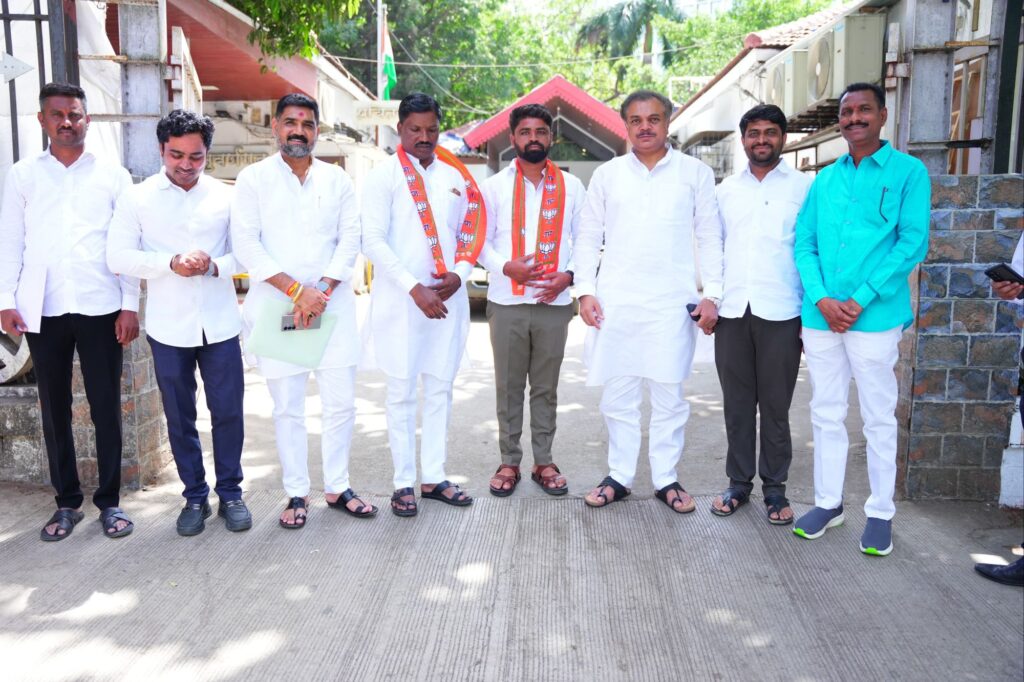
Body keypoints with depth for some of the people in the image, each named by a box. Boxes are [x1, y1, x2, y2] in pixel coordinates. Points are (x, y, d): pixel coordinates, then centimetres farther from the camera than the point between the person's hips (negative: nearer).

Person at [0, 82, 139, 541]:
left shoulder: (112, 175, 6)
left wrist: (130, 305, -4)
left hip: (101, 308, -1)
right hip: (42, 310, 2)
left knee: (106, 408, 3)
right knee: (54, 409, 8)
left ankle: (109, 500, 15)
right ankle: (67, 501, 19)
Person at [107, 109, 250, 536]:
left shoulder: (225, 196, 4)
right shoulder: (137, 198, 2)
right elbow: (118, 257, -4)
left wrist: (214, 266, -16)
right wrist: (171, 263, -17)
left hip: (220, 323, 0)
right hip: (168, 326, 0)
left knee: (228, 412, 4)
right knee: (179, 416, 9)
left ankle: (230, 492, 21)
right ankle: (194, 496, 24)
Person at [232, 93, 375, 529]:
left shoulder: (336, 179, 10)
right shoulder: (253, 179, 3)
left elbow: (350, 240, 4)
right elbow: (245, 244, -5)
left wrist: (322, 290, -11)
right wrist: (297, 290, -14)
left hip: (332, 305, 2)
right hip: (276, 307, -2)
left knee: (341, 402, 4)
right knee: (287, 408, 4)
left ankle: (337, 487, 20)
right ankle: (297, 493, 17)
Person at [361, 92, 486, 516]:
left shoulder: (456, 177, 13)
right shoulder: (383, 177, -1)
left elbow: (470, 232, 15)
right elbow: (373, 241, -9)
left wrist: (459, 272, -6)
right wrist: (415, 288, -17)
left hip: (448, 298, 4)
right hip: (400, 300, -4)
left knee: (440, 389, 8)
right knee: (402, 391, 2)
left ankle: (434, 477, 18)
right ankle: (404, 483, 11)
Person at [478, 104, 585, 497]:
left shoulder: (571, 187, 7)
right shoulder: (495, 186, 5)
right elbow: (481, 240, 2)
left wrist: (568, 275, -10)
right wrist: (507, 267, -16)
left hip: (554, 302, 1)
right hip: (507, 301, 0)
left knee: (546, 387, 9)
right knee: (508, 387, 6)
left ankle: (543, 462, 19)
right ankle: (509, 462, 17)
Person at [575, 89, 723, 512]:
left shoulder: (695, 173, 6)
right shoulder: (607, 174, 10)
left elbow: (710, 239, 6)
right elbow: (588, 237, 10)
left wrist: (712, 294, -2)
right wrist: (585, 290, 0)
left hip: (673, 303, -1)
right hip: (615, 301, 1)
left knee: (668, 395, 4)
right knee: (617, 395, 6)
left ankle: (666, 479, 17)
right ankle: (619, 477, 19)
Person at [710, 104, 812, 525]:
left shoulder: (804, 187, 3)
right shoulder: (725, 190, 13)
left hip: (780, 312, -3)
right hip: (731, 311, 3)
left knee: (775, 406, 4)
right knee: (737, 403, 9)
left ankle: (775, 488, 16)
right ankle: (739, 482, 20)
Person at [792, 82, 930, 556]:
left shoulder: (908, 172, -1)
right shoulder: (825, 179, 12)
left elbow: (913, 244, -8)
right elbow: (803, 244, 7)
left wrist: (860, 301, -15)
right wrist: (821, 299, -9)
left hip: (874, 317, -4)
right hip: (820, 316, 4)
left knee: (878, 418, 5)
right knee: (826, 414, 11)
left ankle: (881, 513, 19)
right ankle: (828, 502, 25)